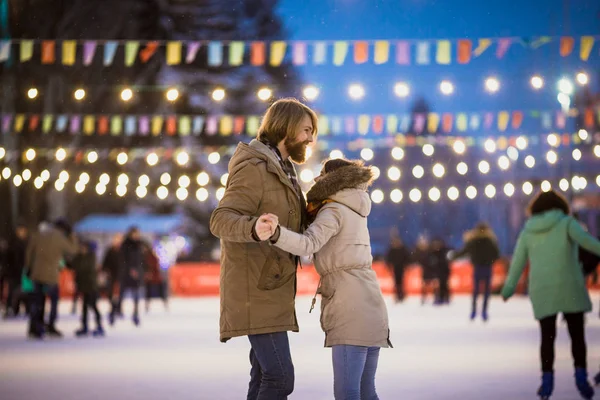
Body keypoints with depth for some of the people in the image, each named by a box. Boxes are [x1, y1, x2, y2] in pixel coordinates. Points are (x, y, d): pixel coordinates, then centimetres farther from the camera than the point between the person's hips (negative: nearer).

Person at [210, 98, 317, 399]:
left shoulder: (281, 171, 17)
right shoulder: (254, 168, -14)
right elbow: (221, 220, -25)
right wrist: (253, 228, -46)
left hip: (269, 289, 10)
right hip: (256, 290, -10)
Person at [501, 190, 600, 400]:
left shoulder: (528, 231, 12)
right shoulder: (566, 222, 3)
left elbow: (517, 262, 14)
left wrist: (509, 288, 25)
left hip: (541, 290, 2)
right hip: (568, 285, -2)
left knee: (548, 336, 10)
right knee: (577, 334, 8)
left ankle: (547, 381, -1)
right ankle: (581, 377, -3)